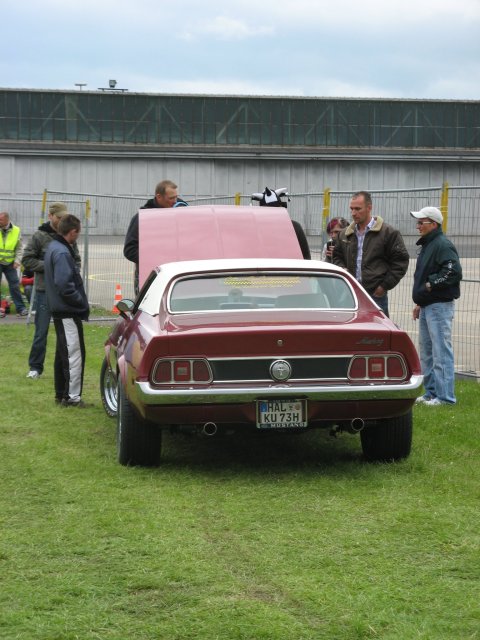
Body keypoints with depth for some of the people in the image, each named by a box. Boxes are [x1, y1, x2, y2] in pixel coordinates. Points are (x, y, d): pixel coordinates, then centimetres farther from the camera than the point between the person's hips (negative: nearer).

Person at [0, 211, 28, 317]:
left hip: (10, 263, 1)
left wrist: (17, 260, -6)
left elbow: (20, 248, 6)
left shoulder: (16, 231, -1)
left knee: (15, 285, 1)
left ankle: (20, 308, 6)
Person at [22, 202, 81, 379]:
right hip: (44, 290, -3)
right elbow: (27, 260, -5)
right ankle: (35, 367, 10)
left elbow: (76, 260, 16)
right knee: (41, 331, 1)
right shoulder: (39, 236, -3)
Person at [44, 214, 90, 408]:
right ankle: (72, 396, -3)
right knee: (74, 353, -5)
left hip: (59, 310, 10)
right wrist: (82, 303, -14)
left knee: (63, 352, 16)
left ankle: (61, 394, 22)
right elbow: (64, 285, -25)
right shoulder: (62, 253, -19)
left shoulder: (52, 247, 13)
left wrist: (81, 303, 14)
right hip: (69, 312, -10)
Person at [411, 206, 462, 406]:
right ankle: (431, 393, 21)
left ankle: (445, 396, -9)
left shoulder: (443, 246, -14)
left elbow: (454, 272, -25)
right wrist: (419, 303, 22)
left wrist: (431, 284, -18)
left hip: (440, 307, -11)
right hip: (427, 306, 11)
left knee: (441, 352, -10)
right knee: (427, 352, 14)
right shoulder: (427, 246, 18)